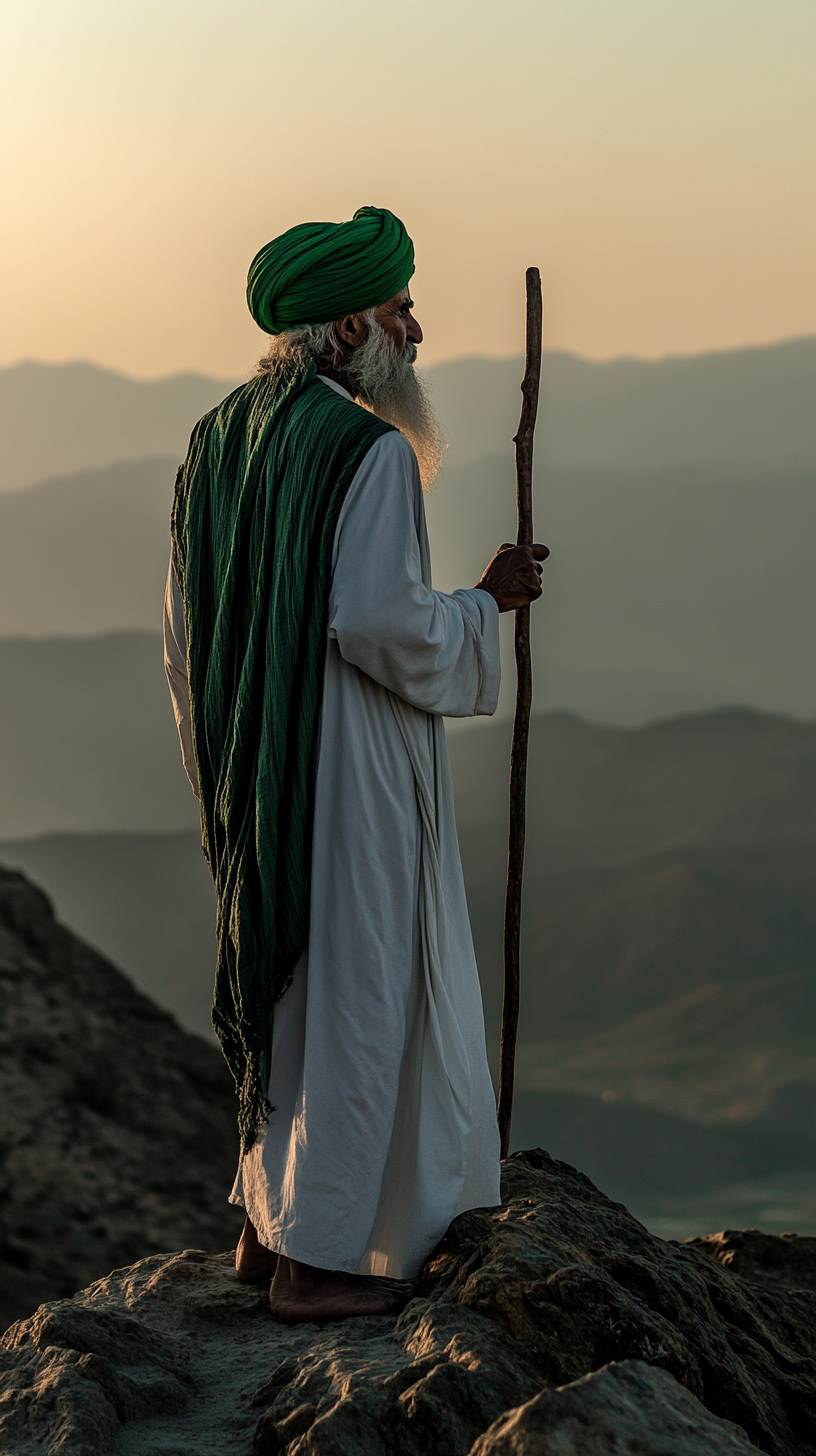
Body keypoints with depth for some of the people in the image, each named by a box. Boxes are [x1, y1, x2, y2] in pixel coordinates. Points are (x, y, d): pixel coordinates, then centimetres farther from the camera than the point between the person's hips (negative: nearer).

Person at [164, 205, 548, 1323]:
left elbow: (184, 632, 12)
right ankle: (318, 1255, 8)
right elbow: (382, 624, -24)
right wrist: (487, 602, -7)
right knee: (355, 992, 1)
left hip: (255, 767, 9)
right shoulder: (370, 451, -18)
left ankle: (270, 1221, 28)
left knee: (290, 987, 20)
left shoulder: (217, 441, 8)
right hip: (352, 768, -9)